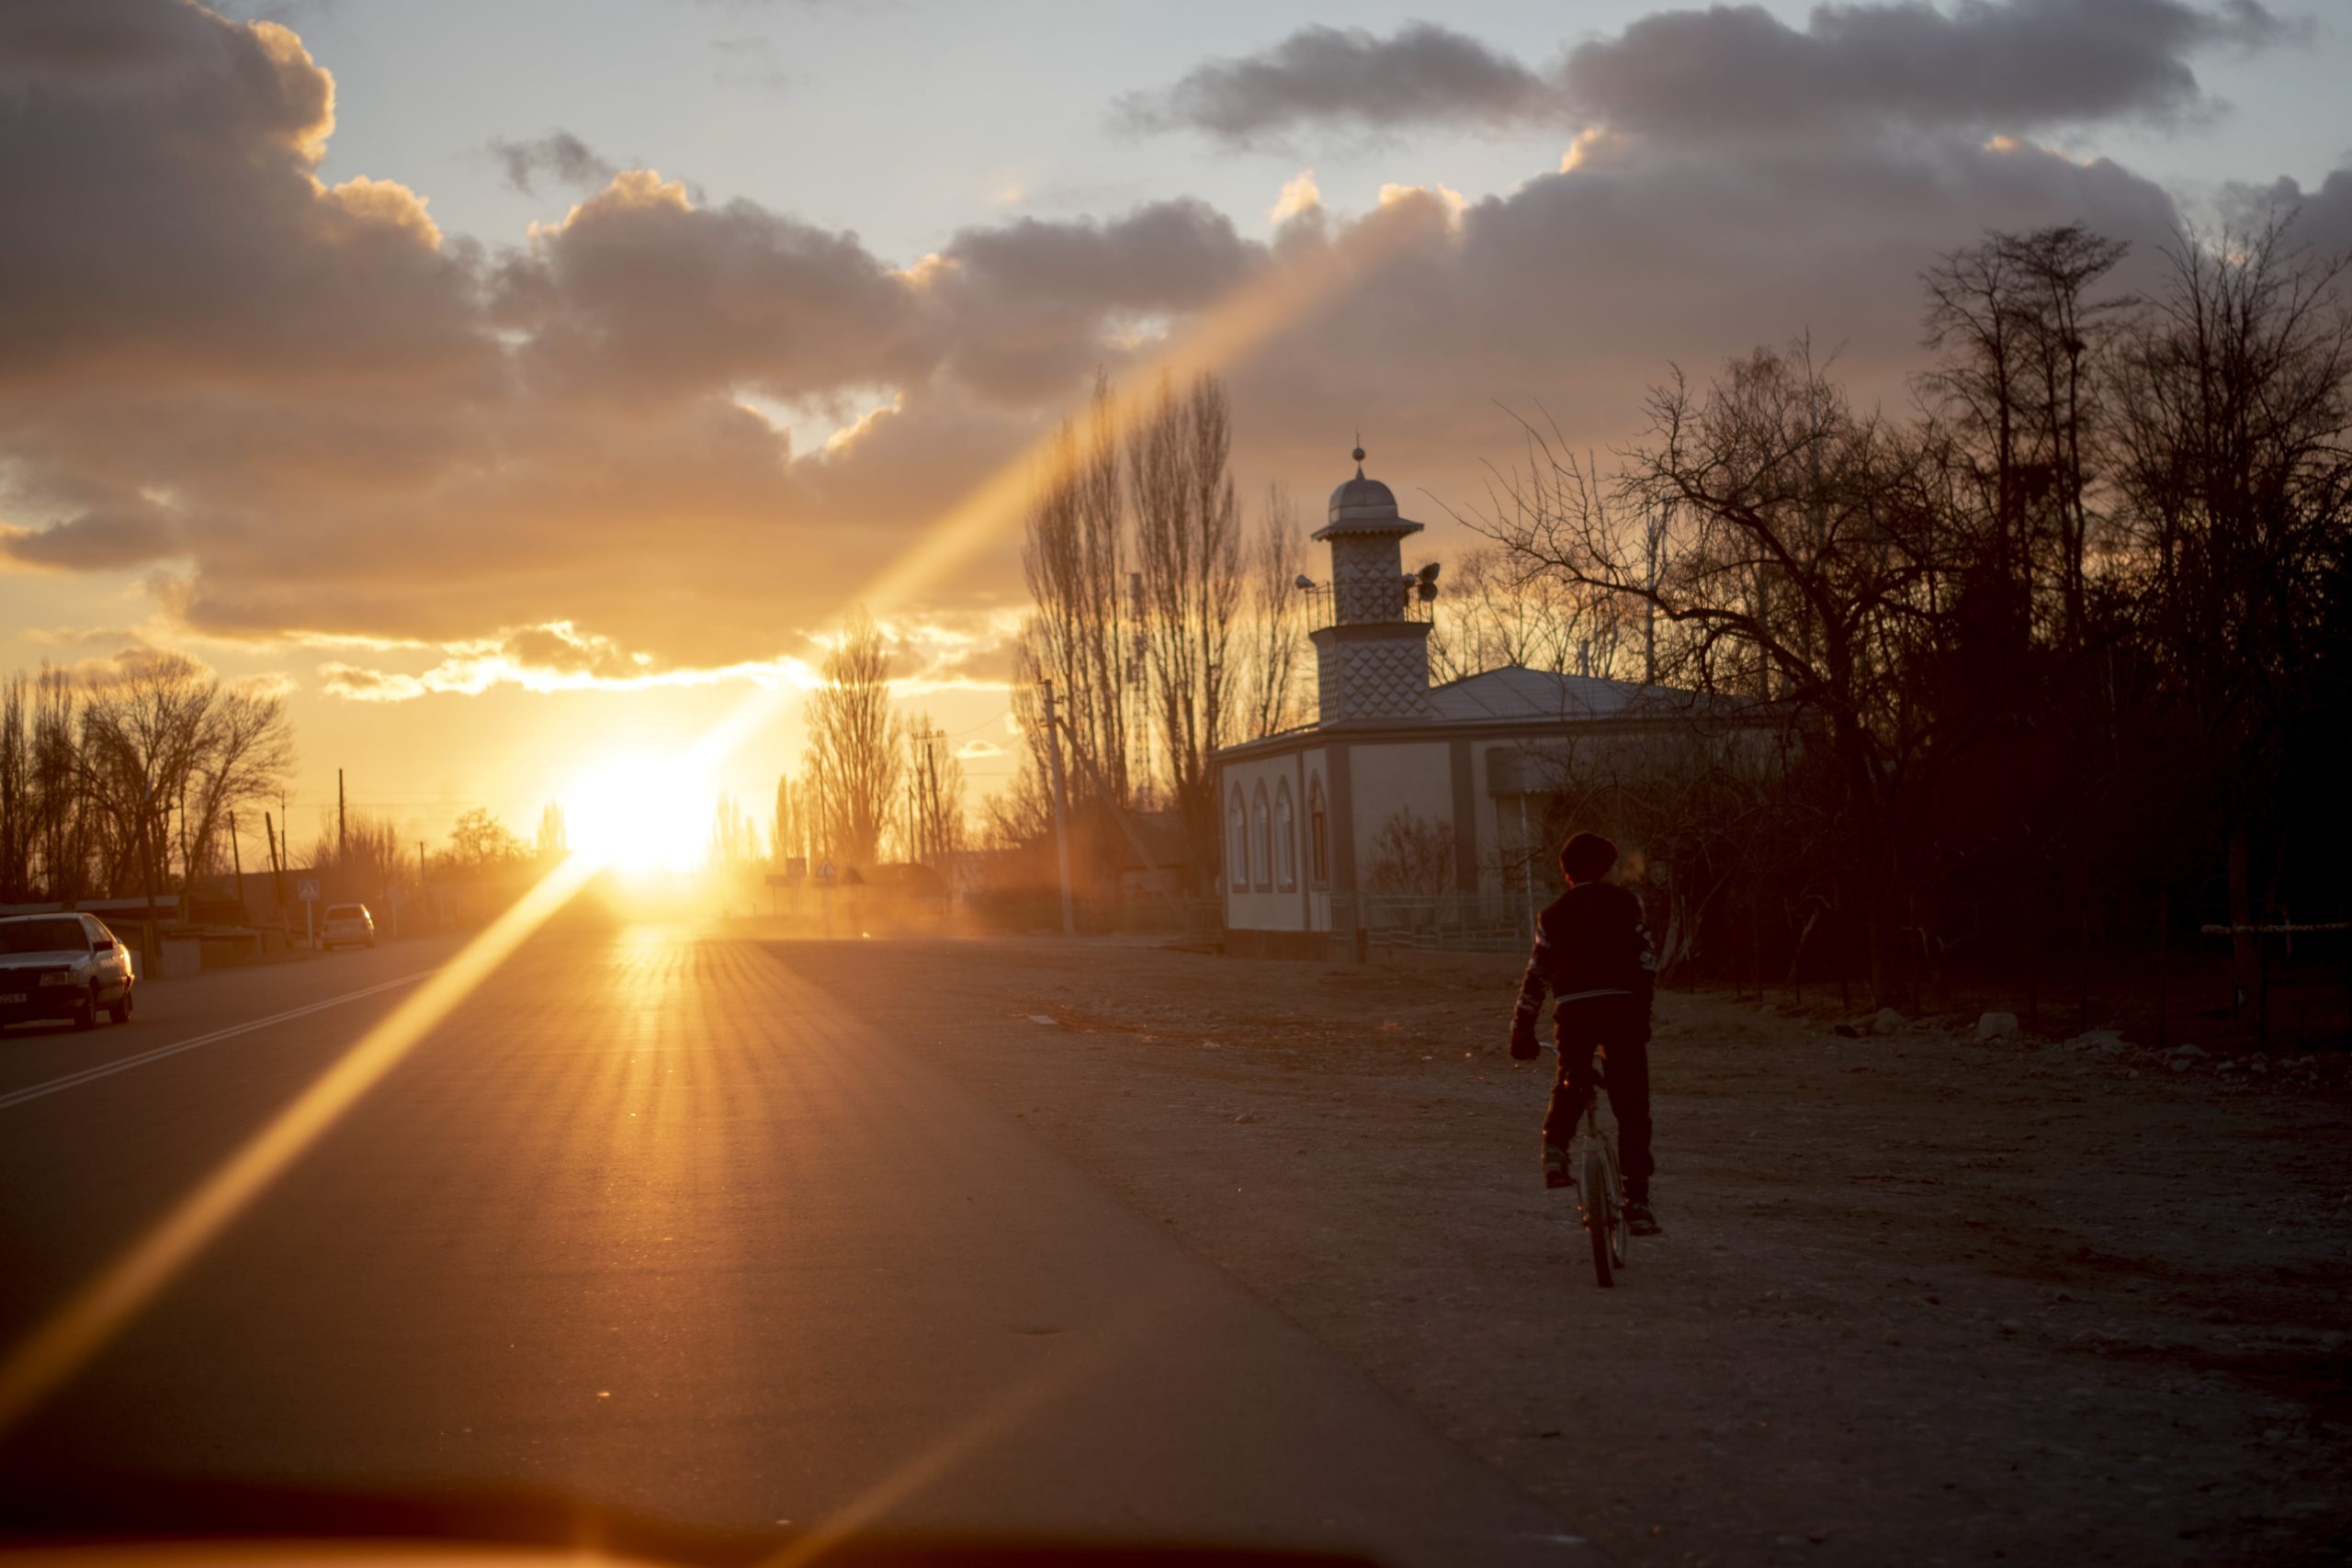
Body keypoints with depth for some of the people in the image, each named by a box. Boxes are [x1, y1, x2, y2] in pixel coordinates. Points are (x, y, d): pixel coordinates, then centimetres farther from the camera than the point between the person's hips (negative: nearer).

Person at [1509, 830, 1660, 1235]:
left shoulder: (1554, 914, 13)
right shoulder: (1625, 903, 10)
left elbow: (1536, 976, 11)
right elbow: (1646, 962, 3)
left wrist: (1522, 1030, 15)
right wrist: (1644, 1009, 10)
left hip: (1574, 1011, 1)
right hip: (1622, 1007, -1)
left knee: (1569, 1088, 27)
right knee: (1631, 1110, 2)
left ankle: (1555, 1149, 3)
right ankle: (1637, 1201, -3)